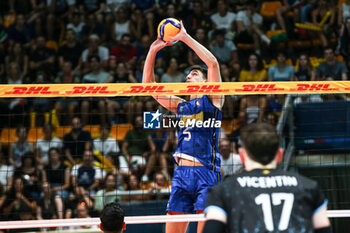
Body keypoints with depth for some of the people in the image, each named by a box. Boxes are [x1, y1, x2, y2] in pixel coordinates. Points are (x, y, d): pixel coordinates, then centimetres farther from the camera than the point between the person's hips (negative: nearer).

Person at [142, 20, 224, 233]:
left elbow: (213, 63, -7)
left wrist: (185, 37, -4)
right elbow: (148, 85, 22)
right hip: (181, 173, 6)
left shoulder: (212, 99, 6)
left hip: (206, 172, -6)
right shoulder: (180, 106, 21)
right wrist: (152, 51, 14)